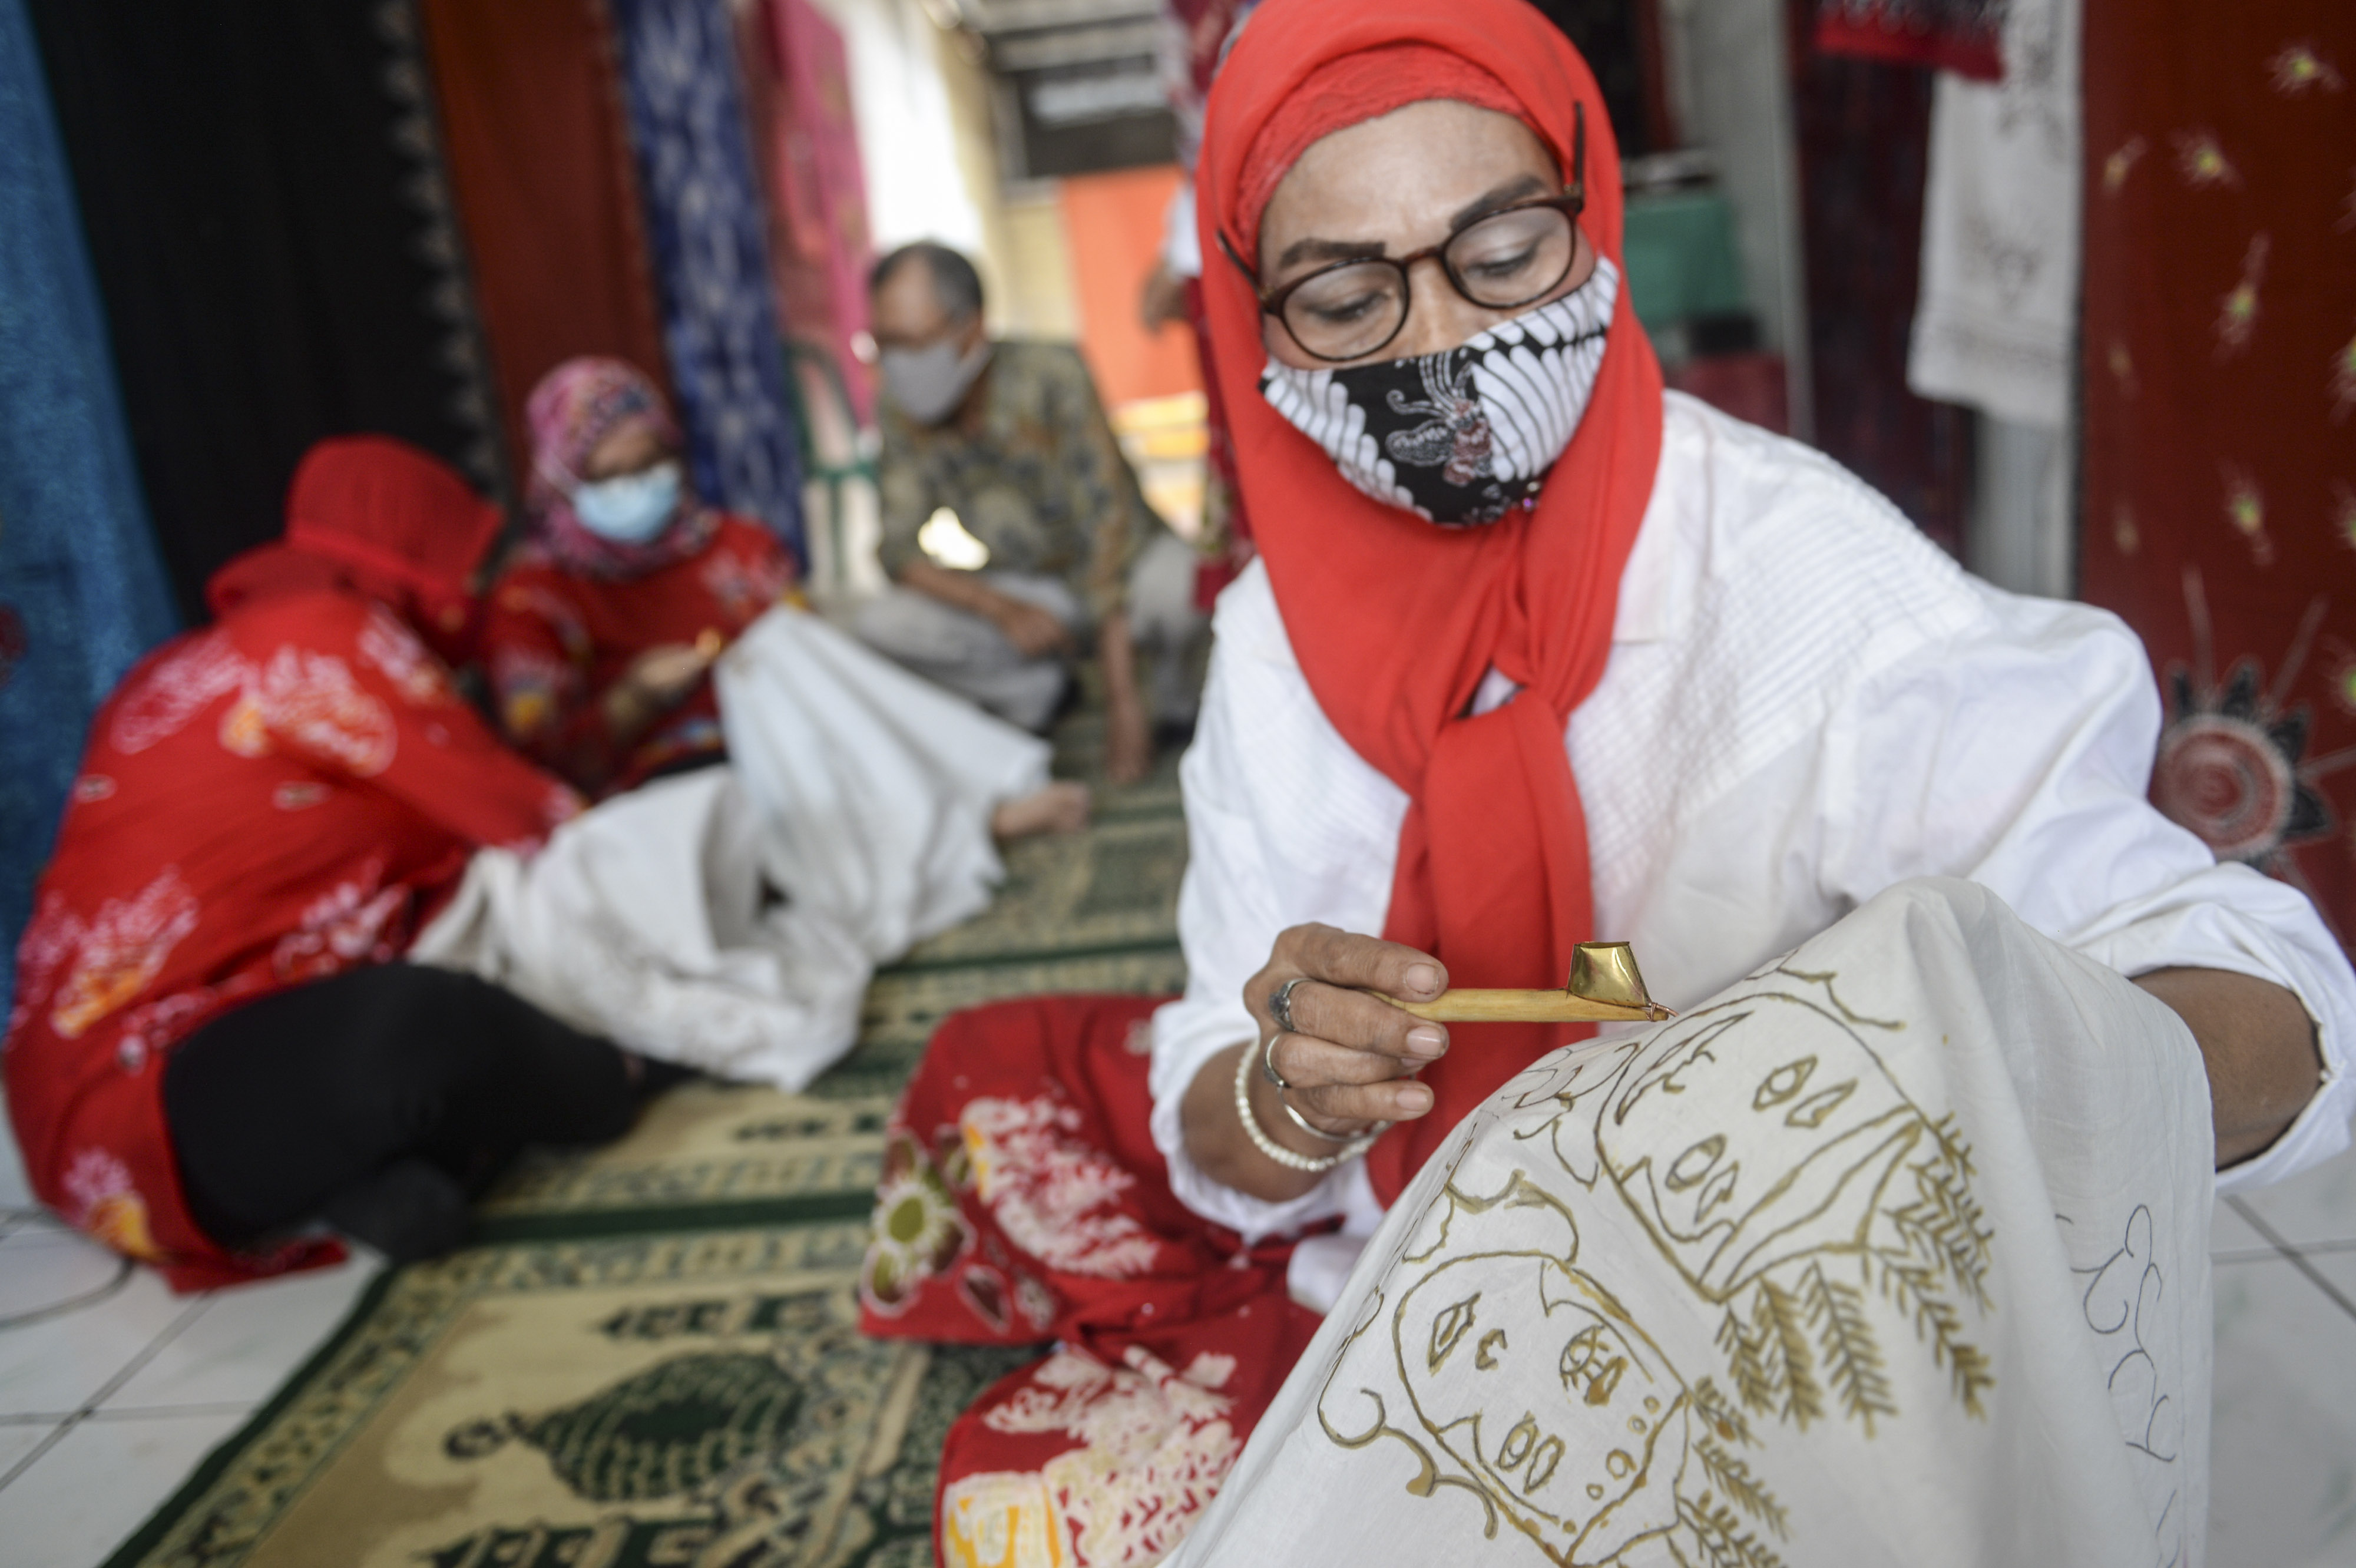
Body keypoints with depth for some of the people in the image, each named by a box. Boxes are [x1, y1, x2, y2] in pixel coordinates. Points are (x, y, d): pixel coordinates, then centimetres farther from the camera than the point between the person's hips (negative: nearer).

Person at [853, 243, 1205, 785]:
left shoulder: (1050, 375, -25)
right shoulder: (904, 411, -12)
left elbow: (1105, 523, -28)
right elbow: (899, 551, -10)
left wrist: (1122, 696, -31)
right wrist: (1001, 609, -29)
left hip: (1131, 565, -4)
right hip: (1032, 593, 4)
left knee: (1182, 583, -39)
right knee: (881, 622, -19)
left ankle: (1173, 691, -4)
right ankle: (1039, 686, 3)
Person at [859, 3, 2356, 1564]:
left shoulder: (1791, 569, -23)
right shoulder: (1282, 626, -7)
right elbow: (1217, 1142, -7)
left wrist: (2025, 1063, -47)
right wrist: (1283, 1099, -30)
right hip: (1399, 1286, 5)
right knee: (996, 1082, 9)